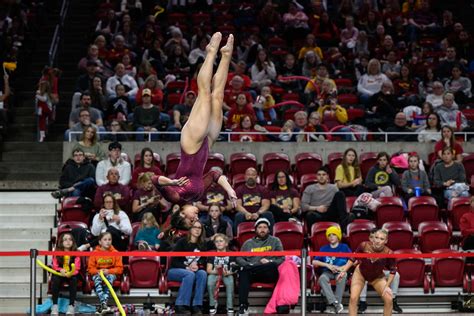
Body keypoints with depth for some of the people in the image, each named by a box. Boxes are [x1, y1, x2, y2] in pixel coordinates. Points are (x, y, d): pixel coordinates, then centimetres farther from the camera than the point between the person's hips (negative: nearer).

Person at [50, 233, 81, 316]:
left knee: (74, 279, -33)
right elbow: (55, 266, -4)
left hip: (71, 275, 0)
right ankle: (55, 305, -31)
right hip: (59, 274, 0)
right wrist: (61, 270, -27)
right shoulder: (57, 253, 2)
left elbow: (77, 268, -8)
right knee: (55, 279, -32)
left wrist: (71, 273, -30)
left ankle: (71, 305, -32)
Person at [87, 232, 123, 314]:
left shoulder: (115, 253, 0)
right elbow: (90, 268, 3)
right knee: (97, 279, -35)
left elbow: (120, 268, -1)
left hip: (111, 273, -1)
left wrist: (108, 271, -18)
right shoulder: (95, 253, 0)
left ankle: (102, 306, -45)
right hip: (97, 273, 1)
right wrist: (98, 271, -18)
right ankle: (104, 304, -48)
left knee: (110, 278, -36)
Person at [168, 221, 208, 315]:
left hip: (193, 271, 4)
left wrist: (196, 265, -10)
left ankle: (197, 306, -33)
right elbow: (174, 261, -10)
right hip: (175, 270, -4)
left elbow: (203, 261, 13)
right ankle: (180, 306, -38)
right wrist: (187, 268, -22)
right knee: (190, 274, -36)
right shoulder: (182, 242, -7)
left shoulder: (202, 245, 7)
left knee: (203, 273, -28)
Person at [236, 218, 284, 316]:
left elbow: (281, 259, 8)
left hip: (269, 274, -1)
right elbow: (239, 258, 14)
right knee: (243, 273, -34)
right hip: (252, 271, 2)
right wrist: (249, 265, -6)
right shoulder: (248, 243, 22)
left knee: (272, 265, -37)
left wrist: (269, 262, -11)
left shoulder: (275, 241, 18)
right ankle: (243, 306, -42)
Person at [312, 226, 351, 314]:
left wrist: (341, 268, -11)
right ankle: (334, 303, -46)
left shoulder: (344, 247, 13)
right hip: (327, 272, 1)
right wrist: (327, 265, -7)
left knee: (342, 277, -38)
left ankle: (337, 302, -39)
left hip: (341, 271, -1)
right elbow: (314, 262, 7)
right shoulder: (324, 249, 17)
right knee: (322, 278, -35)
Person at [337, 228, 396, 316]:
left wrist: (387, 286, -17)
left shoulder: (388, 253, -30)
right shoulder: (364, 246, -29)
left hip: (377, 277, 0)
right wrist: (344, 271, -15)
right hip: (360, 273, 0)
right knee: (353, 298, -15)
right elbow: (353, 259, -10)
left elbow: (392, 271, -13)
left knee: (389, 299, -11)